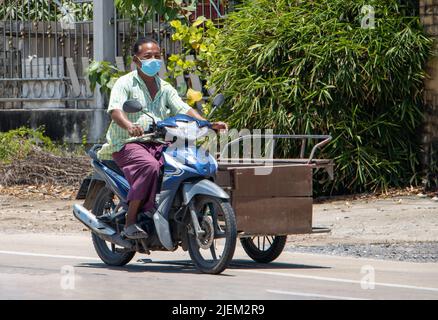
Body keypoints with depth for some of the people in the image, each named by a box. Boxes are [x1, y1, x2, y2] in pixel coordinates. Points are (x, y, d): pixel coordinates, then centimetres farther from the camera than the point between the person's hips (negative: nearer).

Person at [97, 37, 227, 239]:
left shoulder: (164, 88, 19)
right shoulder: (125, 83, -1)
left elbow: (183, 109, 9)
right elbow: (114, 109, -18)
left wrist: (208, 124, -9)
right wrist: (129, 126, -40)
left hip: (158, 144, 6)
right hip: (127, 143, -6)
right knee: (149, 165, -36)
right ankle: (130, 223, -32)